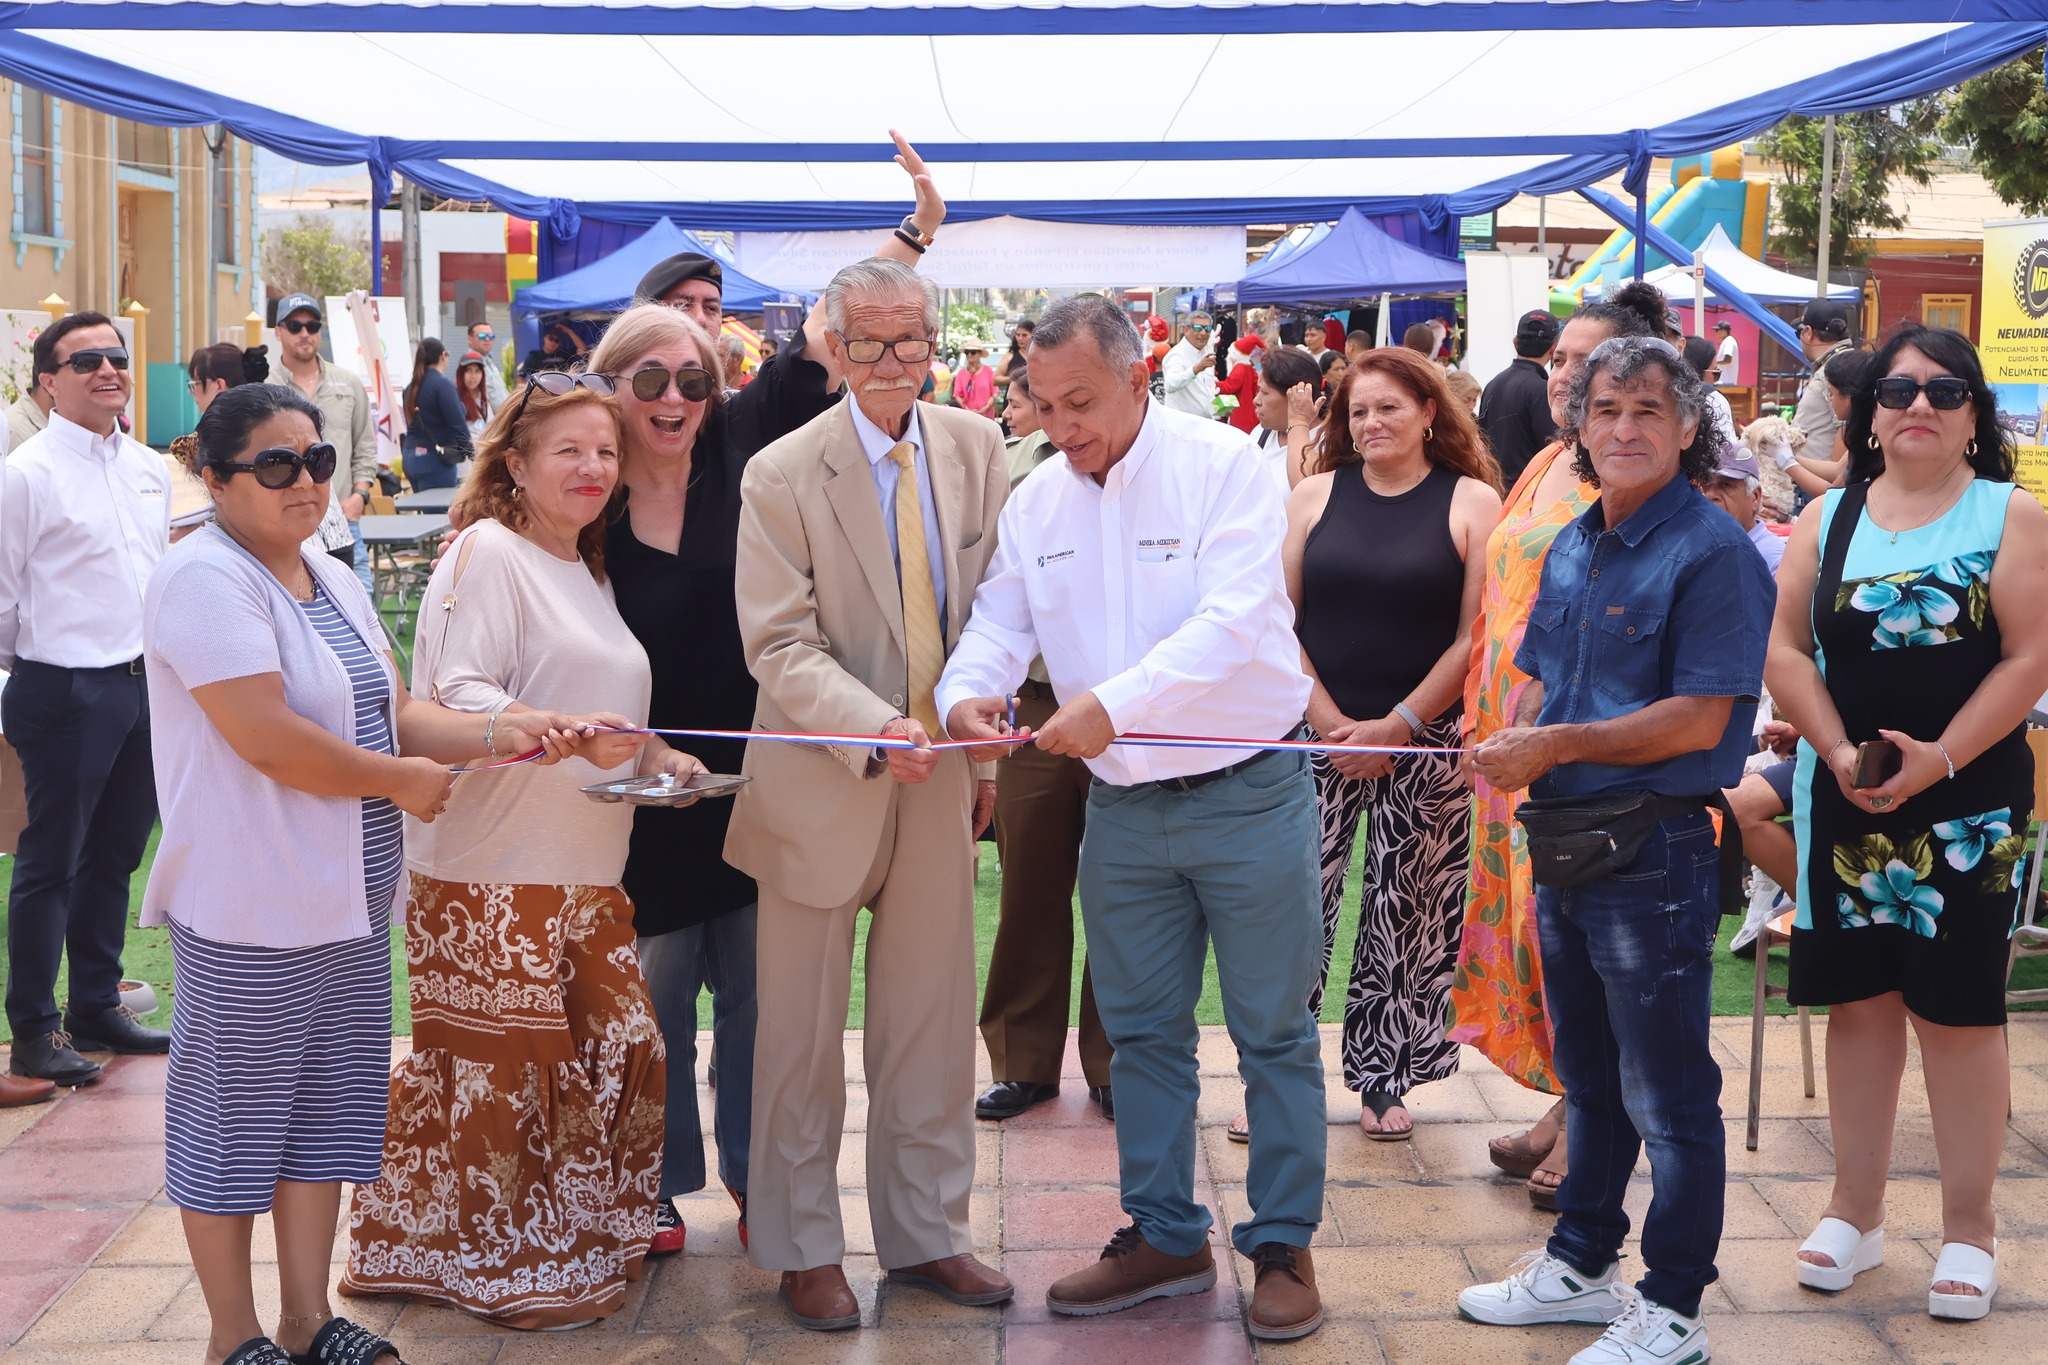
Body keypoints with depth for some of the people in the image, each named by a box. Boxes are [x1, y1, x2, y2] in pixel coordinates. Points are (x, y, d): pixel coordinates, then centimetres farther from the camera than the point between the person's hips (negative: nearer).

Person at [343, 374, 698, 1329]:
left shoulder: (587, 571, 20)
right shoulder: (488, 553, -9)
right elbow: (455, 695, -19)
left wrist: (655, 756, 11)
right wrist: (563, 734, -34)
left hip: (585, 873, 9)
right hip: (491, 877, -9)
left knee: (620, 1048, 9)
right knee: (503, 1066, -1)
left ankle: (591, 1233, 24)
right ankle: (499, 1265, 13)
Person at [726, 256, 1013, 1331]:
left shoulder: (975, 447, 2)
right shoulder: (783, 474, -11)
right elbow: (780, 645, -14)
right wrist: (876, 732, -28)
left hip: (939, 774, 4)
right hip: (821, 782, -4)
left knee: (932, 1018, 12)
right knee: (803, 1029, 7)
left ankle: (925, 1233, 28)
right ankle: (803, 1250, 23)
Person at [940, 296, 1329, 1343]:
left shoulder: (1225, 468, -12)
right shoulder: (1035, 501, 5)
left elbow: (1229, 622, -23)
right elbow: (1000, 621, 4)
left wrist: (1114, 703, -35)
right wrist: (965, 692, -20)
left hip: (1248, 793, -5)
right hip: (1122, 805, 5)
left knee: (1272, 1030, 4)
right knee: (1141, 1030, 13)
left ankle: (1284, 1245, 17)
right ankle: (1164, 1237, 27)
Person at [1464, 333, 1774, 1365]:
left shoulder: (1712, 553, -14)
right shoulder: (1572, 549, 11)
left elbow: (1699, 720, -20)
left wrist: (1556, 745, -18)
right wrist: (1511, 748, -3)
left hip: (1655, 852, -8)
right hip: (1564, 846, 8)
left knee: (1668, 1096, 3)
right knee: (1589, 1079, 21)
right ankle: (1582, 1262, 35)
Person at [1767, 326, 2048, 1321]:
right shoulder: (1827, 519, 8)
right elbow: (1786, 648, 3)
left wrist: (1941, 757, -17)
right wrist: (1838, 751, -11)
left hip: (1968, 807, -3)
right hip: (1844, 804, 3)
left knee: (1956, 1007, 1)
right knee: (1858, 1000, 10)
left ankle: (1968, 1223, 14)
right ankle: (1855, 1209, 22)